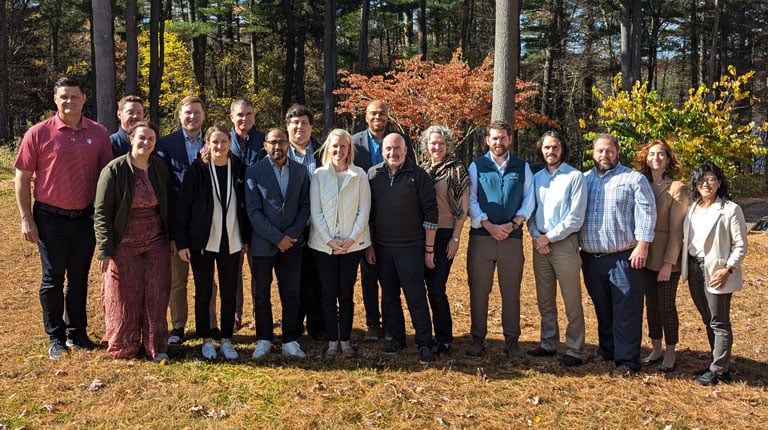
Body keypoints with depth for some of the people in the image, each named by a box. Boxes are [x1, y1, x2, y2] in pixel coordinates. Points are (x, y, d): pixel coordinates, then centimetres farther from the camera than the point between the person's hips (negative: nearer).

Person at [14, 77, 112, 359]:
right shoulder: (38, 133, -6)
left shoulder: (98, 134, 0)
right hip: (51, 219, -2)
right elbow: (22, 178, -2)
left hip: (86, 218, 2)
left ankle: (77, 333, 27)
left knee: (79, 279, 13)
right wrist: (26, 219, -7)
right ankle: (56, 338, 21)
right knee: (53, 280, 8)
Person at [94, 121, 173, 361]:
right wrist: (105, 250, -12)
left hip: (156, 243, 3)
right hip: (124, 245, -3)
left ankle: (156, 347, 14)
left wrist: (171, 238, 9)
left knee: (157, 296, 4)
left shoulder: (160, 168, 4)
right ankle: (123, 348, 20)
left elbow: (168, 206, 13)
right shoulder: (114, 170, -8)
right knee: (124, 299, 4)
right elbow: (101, 213, -8)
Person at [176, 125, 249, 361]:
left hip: (231, 242, 2)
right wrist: (182, 242, -8)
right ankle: (206, 340, 21)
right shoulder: (197, 169, -6)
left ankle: (226, 340, 20)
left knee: (229, 294, 8)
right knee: (203, 293, 7)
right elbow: (183, 206, -6)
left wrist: (246, 237, 7)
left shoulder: (238, 169, 2)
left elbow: (244, 204, 8)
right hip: (202, 242, -2)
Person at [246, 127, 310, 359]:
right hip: (263, 243, -2)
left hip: (292, 242, 2)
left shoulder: (300, 171, 6)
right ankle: (264, 340, 21)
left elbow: (305, 206, 5)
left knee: (291, 294, 5)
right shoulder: (254, 171, -3)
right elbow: (254, 211, -9)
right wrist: (277, 237, -13)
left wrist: (291, 234, -8)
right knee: (261, 294, 8)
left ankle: (290, 341, 15)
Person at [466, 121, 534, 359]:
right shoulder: (477, 166, 5)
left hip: (512, 237, 1)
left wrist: (512, 224, -8)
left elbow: (529, 201, 5)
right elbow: (471, 201, -1)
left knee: (511, 291, 5)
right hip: (481, 236, -1)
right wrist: (489, 226, -11)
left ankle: (512, 340, 13)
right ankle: (478, 339, 12)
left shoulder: (522, 167, 9)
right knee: (478, 290, 2)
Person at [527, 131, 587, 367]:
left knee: (572, 302, -2)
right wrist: (536, 236, -4)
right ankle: (548, 344, 24)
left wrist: (549, 237, -11)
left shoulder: (574, 177, -4)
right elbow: (530, 211, 13)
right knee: (545, 301, 12)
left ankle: (574, 350, 6)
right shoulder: (536, 178, 12)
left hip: (564, 243, -5)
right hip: (540, 244, 5)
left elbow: (576, 217, -10)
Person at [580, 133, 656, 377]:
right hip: (591, 258, 4)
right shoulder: (584, 180, 14)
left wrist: (642, 246, -14)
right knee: (602, 309, 14)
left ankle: (627, 361, 4)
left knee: (626, 312, -3)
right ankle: (606, 350, 28)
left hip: (624, 258, -4)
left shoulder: (634, 179, 2)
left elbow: (646, 213, -6)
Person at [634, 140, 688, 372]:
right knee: (651, 305, 12)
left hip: (667, 258, -5)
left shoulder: (677, 188, -8)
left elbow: (677, 229, -11)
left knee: (667, 306, 3)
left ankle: (670, 353, 17)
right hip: (646, 257, 5)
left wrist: (669, 262, -15)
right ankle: (656, 349, 25)